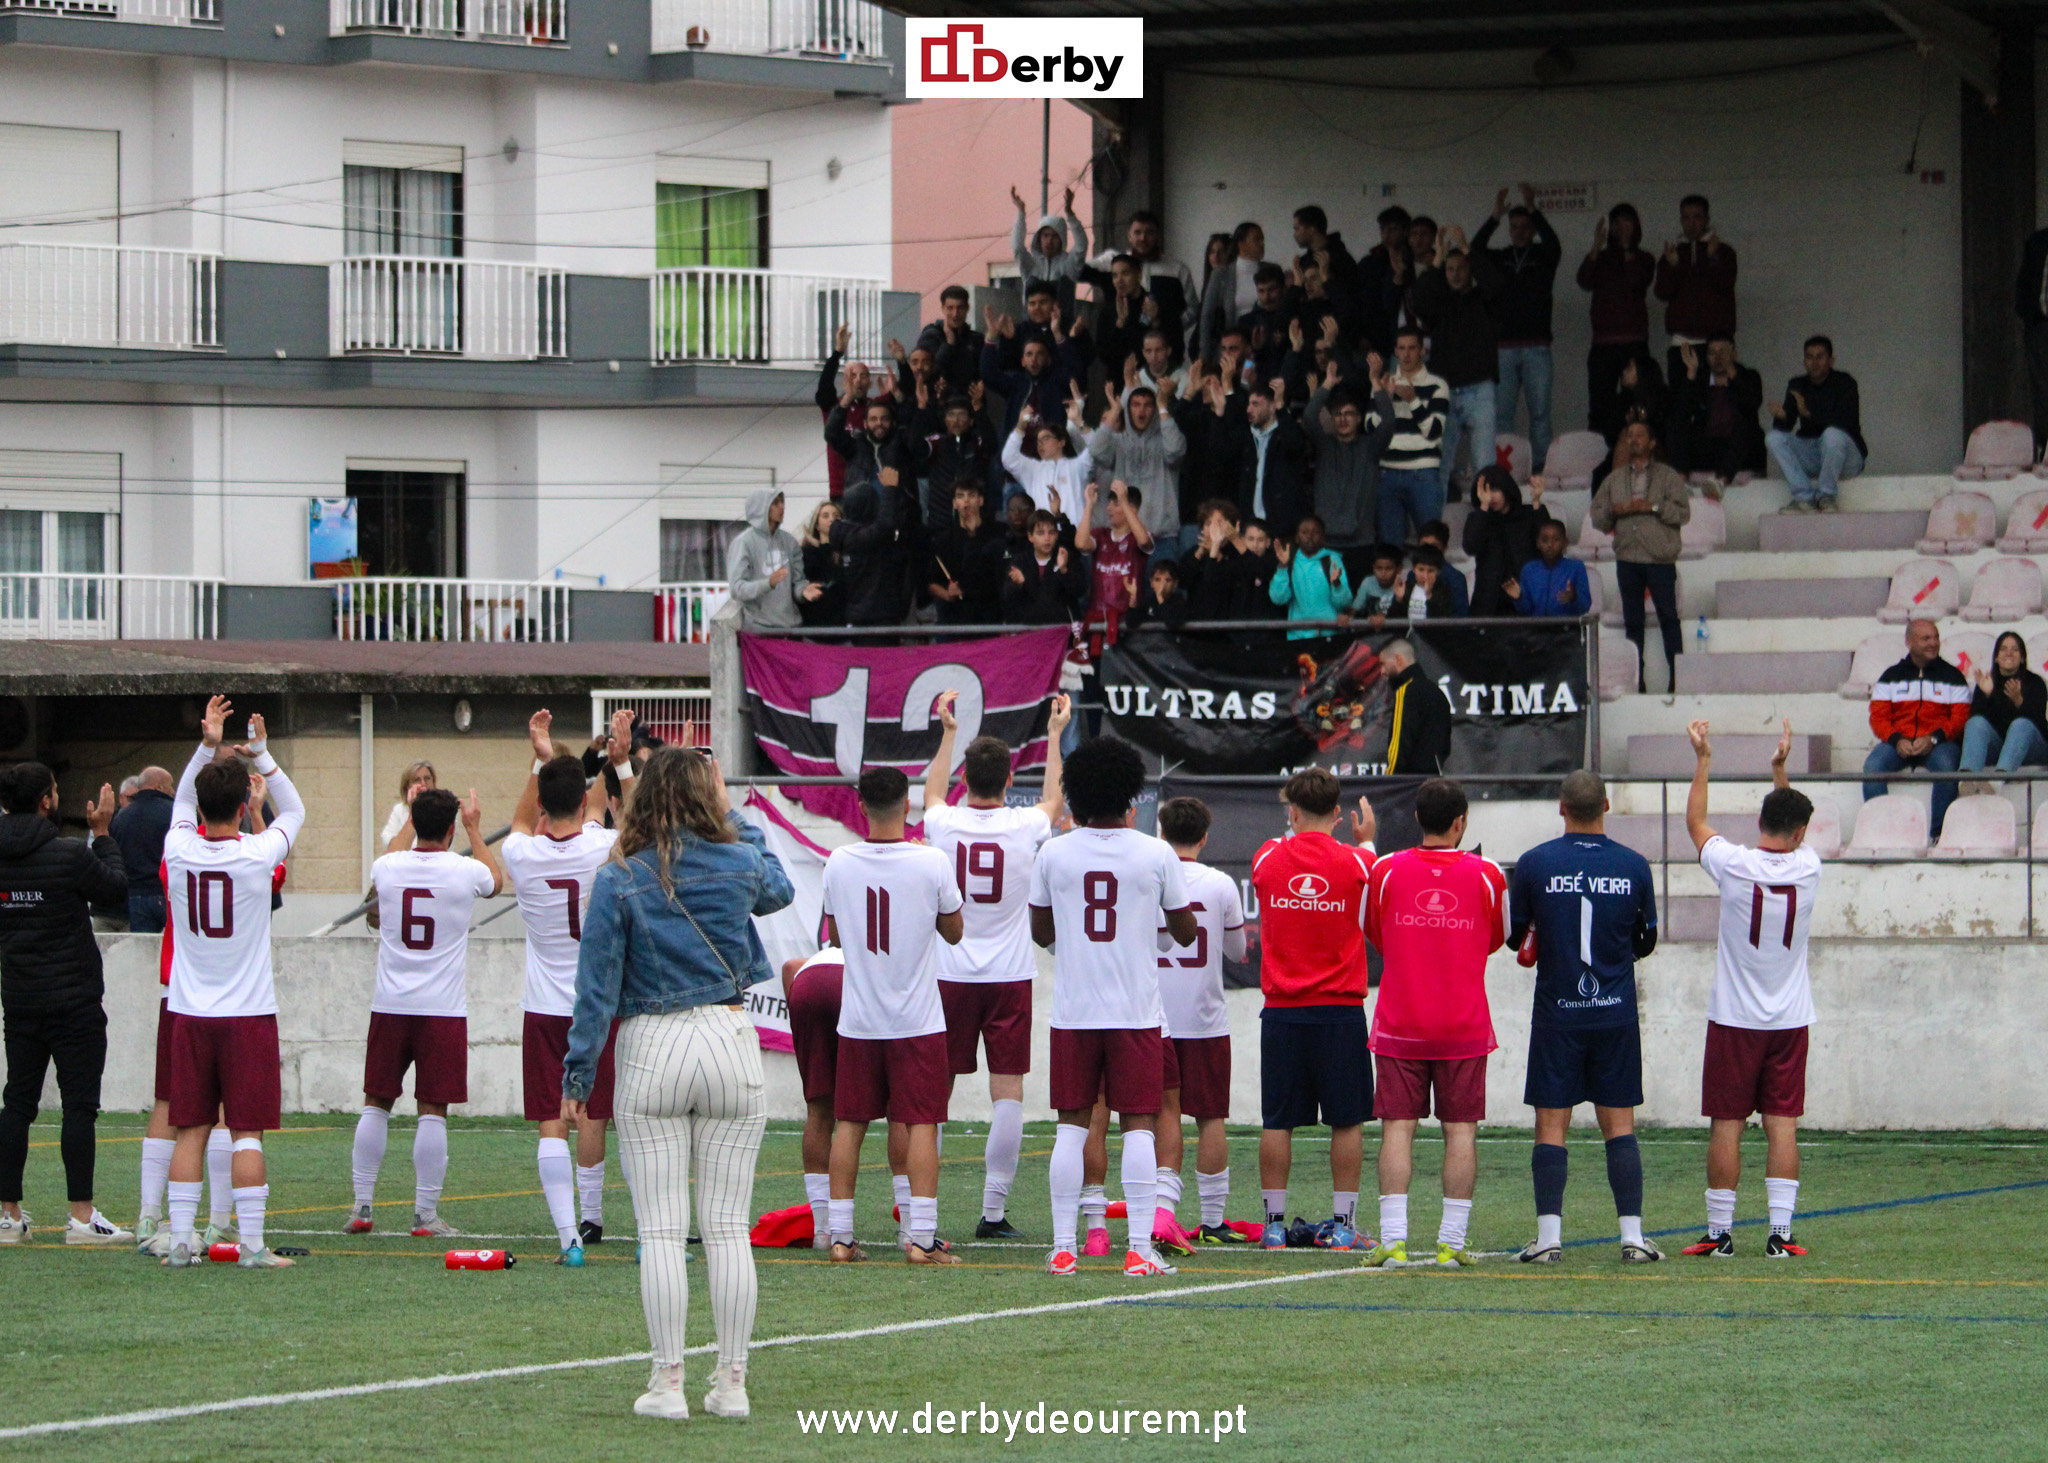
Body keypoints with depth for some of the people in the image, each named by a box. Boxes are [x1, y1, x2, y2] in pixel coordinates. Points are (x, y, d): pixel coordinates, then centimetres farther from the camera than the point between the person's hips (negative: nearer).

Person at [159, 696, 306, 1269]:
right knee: (247, 1132, -2)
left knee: (191, 1130, 6)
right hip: (248, 1012, -3)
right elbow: (294, 811, 10)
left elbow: (182, 803, 20)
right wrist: (261, 755, 10)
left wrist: (207, 747, 15)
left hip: (190, 1012, 3)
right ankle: (252, 1244, -4)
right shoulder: (256, 856, -10)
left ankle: (181, 1241, 3)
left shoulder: (179, 851, -3)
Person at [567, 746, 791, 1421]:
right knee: (728, 1226, 5)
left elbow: (596, 984, -5)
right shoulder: (739, 863, 0)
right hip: (730, 1044, 2)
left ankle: (668, 1383, 0)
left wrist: (578, 1076, 1)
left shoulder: (619, 879, -5)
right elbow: (780, 889, 26)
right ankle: (732, 1382, 6)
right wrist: (735, 819, 33)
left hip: (651, 1049, -2)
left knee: (661, 1230, 1)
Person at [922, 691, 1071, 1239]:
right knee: (1008, 1090, -1)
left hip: (951, 975, 1)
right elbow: (1054, 800, 20)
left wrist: (947, 732, 32)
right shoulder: (1025, 827, -6)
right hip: (1009, 976, -1)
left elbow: (932, 792, 22)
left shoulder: (944, 824, -4)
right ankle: (994, 1210, -5)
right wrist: (1055, 737, 31)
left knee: (935, 1088, 6)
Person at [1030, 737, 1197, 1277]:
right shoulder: (1156, 855, -4)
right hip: (1136, 1011, -1)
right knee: (1139, 1125, 1)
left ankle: (1063, 1247, 4)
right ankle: (1140, 1248, -5)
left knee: (1072, 1125, 6)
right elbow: (1185, 933, 4)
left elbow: (1041, 932, 11)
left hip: (1073, 1010, 1)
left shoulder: (1054, 854, -1)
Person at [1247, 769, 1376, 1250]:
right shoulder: (1355, 863, -5)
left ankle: (1274, 1223, 6)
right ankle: (1342, 1223, 3)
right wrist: (1366, 838, 36)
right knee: (1346, 1121, 4)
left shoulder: (1268, 859, -1)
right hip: (1341, 1010, -1)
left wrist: (1297, 831, 36)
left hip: (1282, 1010, 1)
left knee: (1277, 1122, 5)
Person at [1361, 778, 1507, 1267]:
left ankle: (1393, 1239, -10)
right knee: (1461, 1130, 4)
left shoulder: (1385, 870, -2)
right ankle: (1453, 1241, 0)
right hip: (1464, 1025, 0)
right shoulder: (1486, 875, -2)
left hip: (1399, 1025, 0)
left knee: (1397, 1128, 0)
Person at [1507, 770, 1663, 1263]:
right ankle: (1632, 1235, 0)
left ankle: (1548, 1236, -4)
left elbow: (1513, 934, 3)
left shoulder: (1535, 864, -6)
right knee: (1619, 1124, 5)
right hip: (1616, 1014, 1)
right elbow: (1647, 941, 10)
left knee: (1551, 1125, 2)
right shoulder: (1633, 866, -1)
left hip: (1557, 1014, -1)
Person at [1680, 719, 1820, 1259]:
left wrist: (1702, 760, 19)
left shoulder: (1734, 865, -10)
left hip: (1734, 1018, -2)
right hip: (1790, 1019, 2)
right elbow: (1793, 835, 21)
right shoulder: (1807, 868, -4)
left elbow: (1695, 822, 9)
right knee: (1782, 1123, 1)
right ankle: (1780, 1233, -3)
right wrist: (1780, 769, 25)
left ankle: (1719, 1232, 4)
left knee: (1727, 1124, 2)